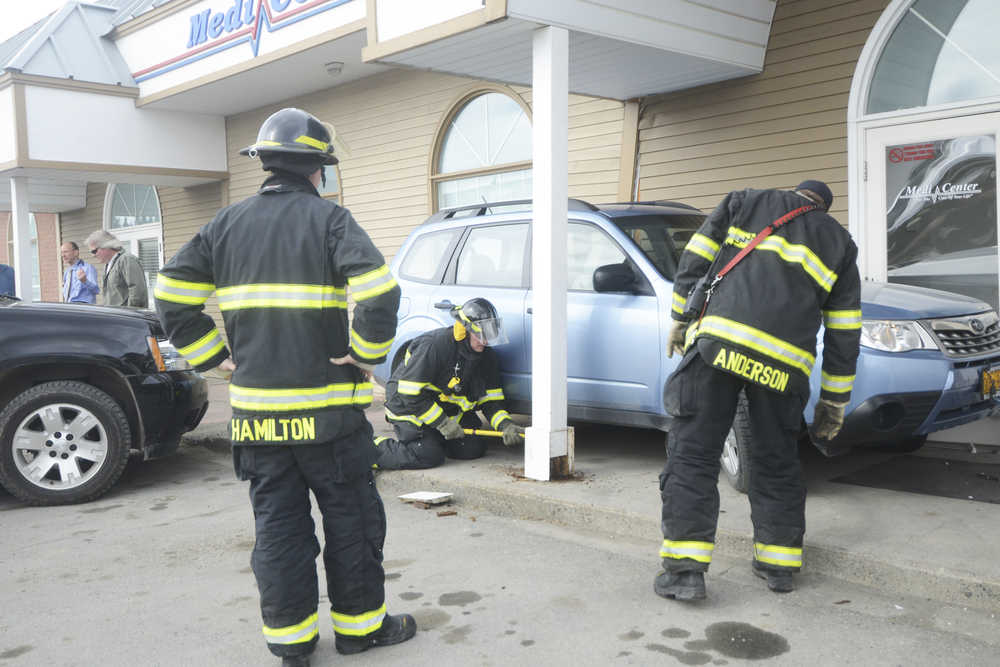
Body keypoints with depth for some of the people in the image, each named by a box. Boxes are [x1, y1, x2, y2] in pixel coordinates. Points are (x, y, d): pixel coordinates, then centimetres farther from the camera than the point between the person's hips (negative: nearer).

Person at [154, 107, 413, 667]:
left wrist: (218, 356, 8)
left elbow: (171, 295, 6)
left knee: (277, 525, 12)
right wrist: (364, 354, -9)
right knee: (351, 518, 10)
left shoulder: (228, 224, 8)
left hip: (255, 407, 5)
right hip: (327, 406, -4)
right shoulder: (329, 219, -8)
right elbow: (379, 293, -23)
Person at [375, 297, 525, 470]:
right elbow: (409, 393, -27)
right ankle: (372, 450, -5)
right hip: (408, 406, -7)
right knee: (429, 456, -23)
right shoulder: (434, 346, -28)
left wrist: (505, 424, -19)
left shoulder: (486, 355, -5)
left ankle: (435, 437, 19)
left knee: (474, 448, -5)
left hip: (448, 409, 7)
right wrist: (443, 423, -24)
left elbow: (491, 399, 0)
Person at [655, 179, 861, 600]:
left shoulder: (744, 202, 22)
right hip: (784, 364, 2)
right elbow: (845, 335, 21)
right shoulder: (837, 241, 24)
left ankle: (685, 567, -5)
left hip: (716, 342, -2)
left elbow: (692, 263, 14)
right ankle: (779, 564, 25)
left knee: (692, 454, 0)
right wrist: (834, 402, 25)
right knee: (777, 463, 18)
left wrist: (680, 320, 22)